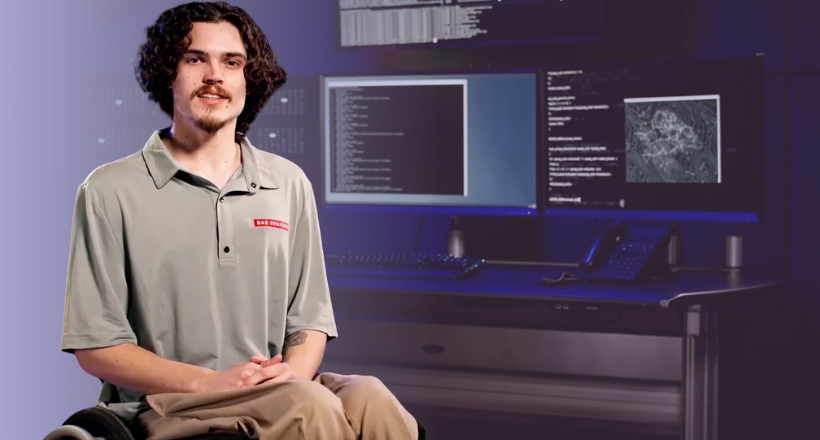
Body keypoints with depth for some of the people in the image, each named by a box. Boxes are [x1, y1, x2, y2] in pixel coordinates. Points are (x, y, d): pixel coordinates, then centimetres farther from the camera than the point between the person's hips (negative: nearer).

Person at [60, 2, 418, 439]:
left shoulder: (289, 184, 15)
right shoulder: (110, 191, 3)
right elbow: (96, 347, -1)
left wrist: (292, 375, -9)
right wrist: (210, 382, -15)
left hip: (273, 394, 4)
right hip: (167, 404, -4)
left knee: (369, 398, -30)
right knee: (309, 403, -34)